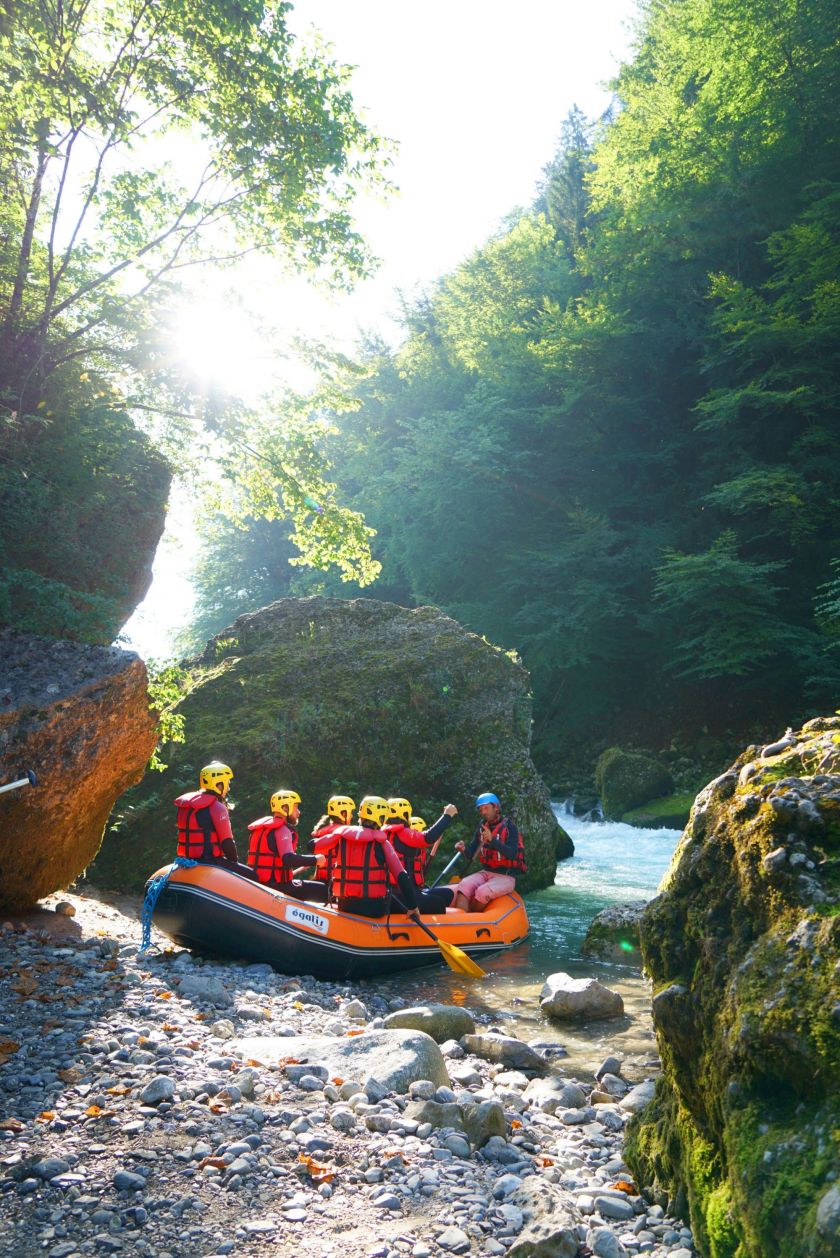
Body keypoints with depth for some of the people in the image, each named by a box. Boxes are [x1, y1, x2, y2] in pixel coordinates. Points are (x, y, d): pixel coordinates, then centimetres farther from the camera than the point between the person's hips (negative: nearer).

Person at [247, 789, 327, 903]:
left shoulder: (262, 828, 15)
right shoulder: (282, 830, -13)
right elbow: (288, 859, -28)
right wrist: (315, 860, -15)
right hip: (277, 886, -9)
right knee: (323, 890, -7)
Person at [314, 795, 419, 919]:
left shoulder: (341, 835, 1)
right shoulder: (381, 842, -7)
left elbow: (313, 846, 14)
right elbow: (401, 877, -11)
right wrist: (412, 906, -4)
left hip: (344, 904, 4)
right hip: (374, 906, -4)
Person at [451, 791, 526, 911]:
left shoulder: (509, 827, -7)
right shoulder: (482, 827, 10)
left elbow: (512, 854, -20)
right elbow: (471, 854, 7)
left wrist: (492, 840, -31)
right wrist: (464, 849, -16)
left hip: (505, 876, -5)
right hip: (485, 873, 5)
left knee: (483, 892, -32)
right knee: (464, 885, -24)